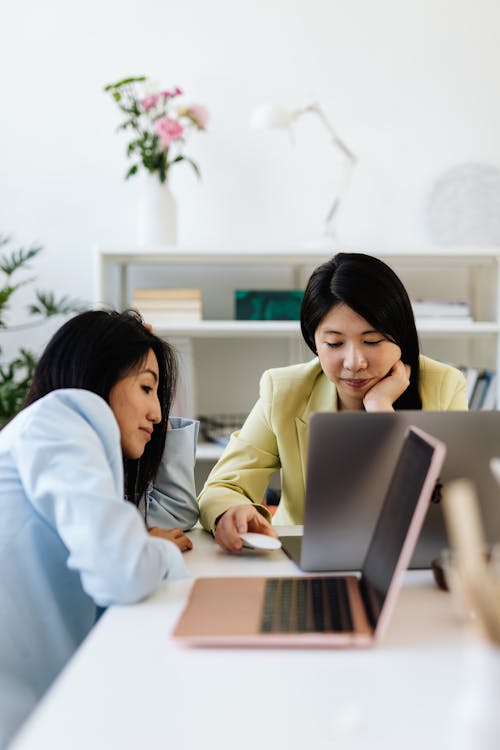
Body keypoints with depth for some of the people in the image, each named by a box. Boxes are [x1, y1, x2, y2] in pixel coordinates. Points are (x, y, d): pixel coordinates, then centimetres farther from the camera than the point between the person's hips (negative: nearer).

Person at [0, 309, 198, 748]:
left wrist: (160, 419, 28)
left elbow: (180, 511, 32)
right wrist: (162, 551, -1)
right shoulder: (62, 415, -9)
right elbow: (123, 571, -24)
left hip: (44, 692, 10)